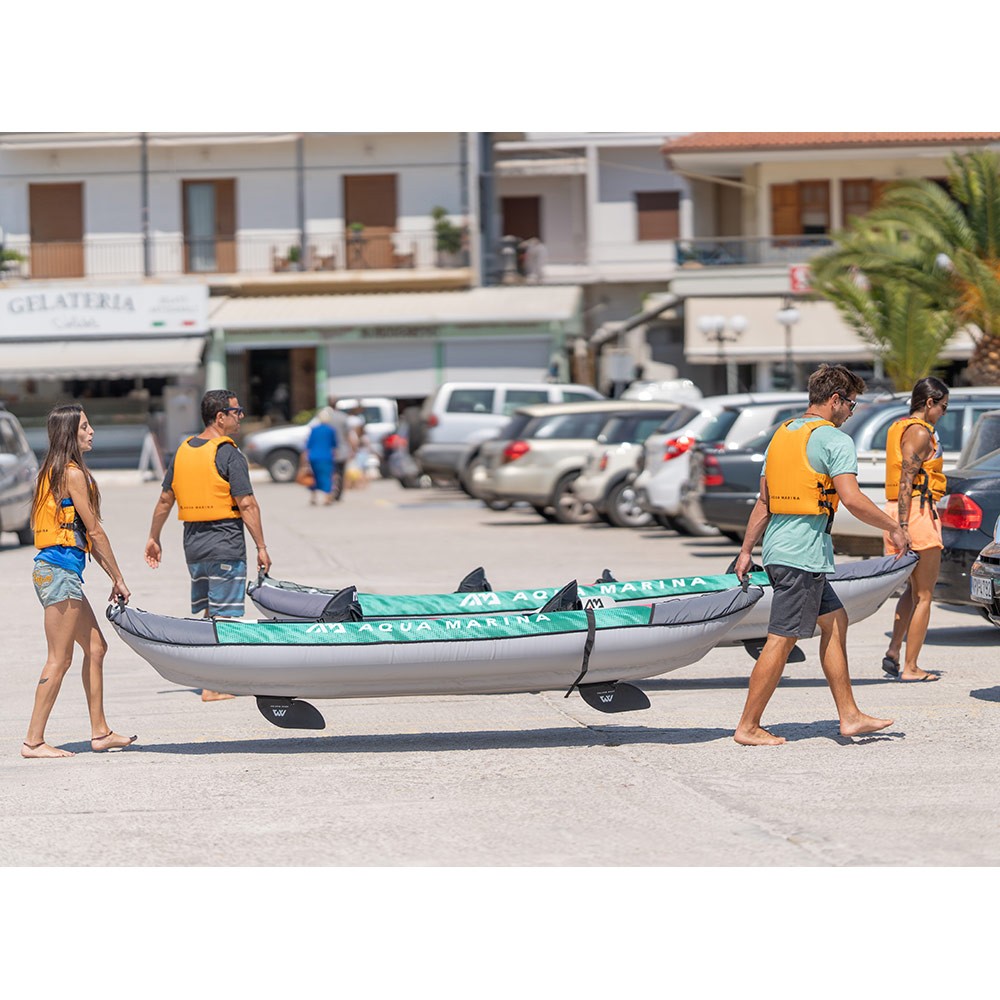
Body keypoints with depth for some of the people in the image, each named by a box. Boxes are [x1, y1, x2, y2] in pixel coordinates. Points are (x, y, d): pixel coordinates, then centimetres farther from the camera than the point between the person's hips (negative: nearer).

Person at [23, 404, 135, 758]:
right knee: (60, 659, -6)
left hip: (50, 568, 10)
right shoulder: (73, 474, -13)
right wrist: (119, 579, -4)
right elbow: (95, 531, -11)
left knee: (95, 647, 15)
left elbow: (85, 535, 18)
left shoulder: (53, 471, 17)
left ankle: (100, 732, 18)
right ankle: (34, 740, -3)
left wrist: (110, 576, 18)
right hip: (60, 569, -10)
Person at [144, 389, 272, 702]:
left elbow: (165, 500, 14)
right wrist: (261, 547, -12)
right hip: (225, 546, -7)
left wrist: (153, 538, 23)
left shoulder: (182, 451, 9)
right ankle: (214, 687, -4)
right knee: (223, 617, -3)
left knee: (206, 614, 16)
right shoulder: (229, 455, -12)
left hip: (193, 545, 7)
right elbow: (247, 504, -16)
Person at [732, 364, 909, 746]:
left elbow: (763, 502, 19)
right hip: (804, 553, -10)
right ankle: (748, 726, -1)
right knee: (781, 640, -4)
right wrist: (893, 528, -8)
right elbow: (852, 499, -20)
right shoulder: (834, 440, -10)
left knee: (834, 621, 16)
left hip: (778, 548, 10)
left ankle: (849, 716, 17)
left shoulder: (781, 435, 16)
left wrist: (746, 550, 22)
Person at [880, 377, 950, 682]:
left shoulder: (898, 428, 16)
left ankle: (893, 652, 10)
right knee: (924, 594, 0)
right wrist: (903, 525, -24)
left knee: (914, 589, 21)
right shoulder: (920, 433, -13)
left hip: (898, 510, 9)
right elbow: (907, 479, -20)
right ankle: (909, 667, 1)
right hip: (918, 511, -9)